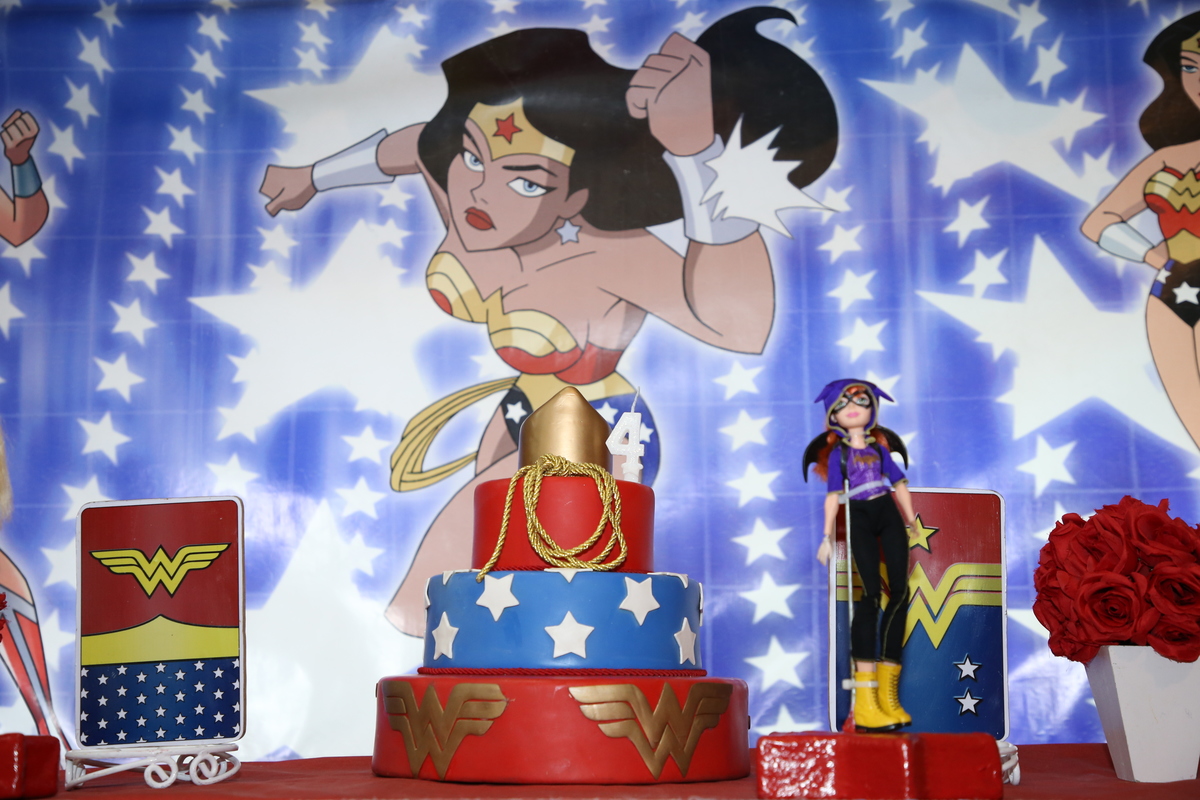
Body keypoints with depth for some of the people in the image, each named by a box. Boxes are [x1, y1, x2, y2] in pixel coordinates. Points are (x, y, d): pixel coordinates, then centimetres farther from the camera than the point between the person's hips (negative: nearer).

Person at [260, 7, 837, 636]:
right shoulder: (461, 191, -20)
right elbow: (417, 144, 6)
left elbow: (739, 323, -56)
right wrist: (315, 177, 25)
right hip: (523, 418, 8)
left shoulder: (610, 257, -39)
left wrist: (697, 152, -66)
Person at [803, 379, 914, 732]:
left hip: (888, 515, 4)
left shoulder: (879, 446, 16)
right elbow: (833, 495, 5)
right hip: (860, 520, -4)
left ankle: (887, 693, 2)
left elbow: (900, 484, 18)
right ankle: (865, 702, -17)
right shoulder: (837, 452, 8)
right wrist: (827, 535, -2)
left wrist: (912, 524, 14)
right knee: (870, 594, -15)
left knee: (900, 591, -5)